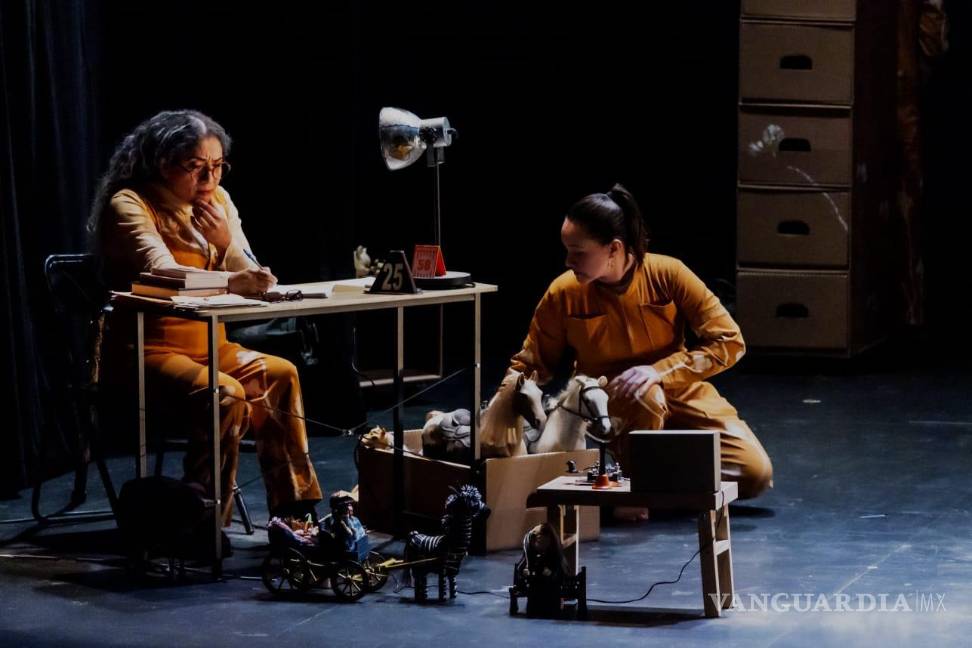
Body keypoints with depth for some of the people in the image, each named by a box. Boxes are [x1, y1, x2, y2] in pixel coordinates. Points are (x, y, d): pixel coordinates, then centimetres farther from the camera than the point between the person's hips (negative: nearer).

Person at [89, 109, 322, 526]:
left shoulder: (217, 200, 8)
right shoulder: (129, 205, -13)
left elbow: (249, 283, 6)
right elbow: (162, 272, -32)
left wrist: (226, 243, -15)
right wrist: (231, 281, -49)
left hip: (206, 346, 6)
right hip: (146, 353, -6)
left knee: (280, 376, -20)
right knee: (224, 396, -31)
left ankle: (293, 512, -16)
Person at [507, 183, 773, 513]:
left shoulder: (667, 275, -18)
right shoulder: (564, 294, -14)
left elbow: (729, 341, -17)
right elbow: (529, 365, -2)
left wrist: (660, 370, -29)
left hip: (679, 391, 1)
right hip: (606, 403, -1)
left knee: (755, 473, -16)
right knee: (642, 396, -39)